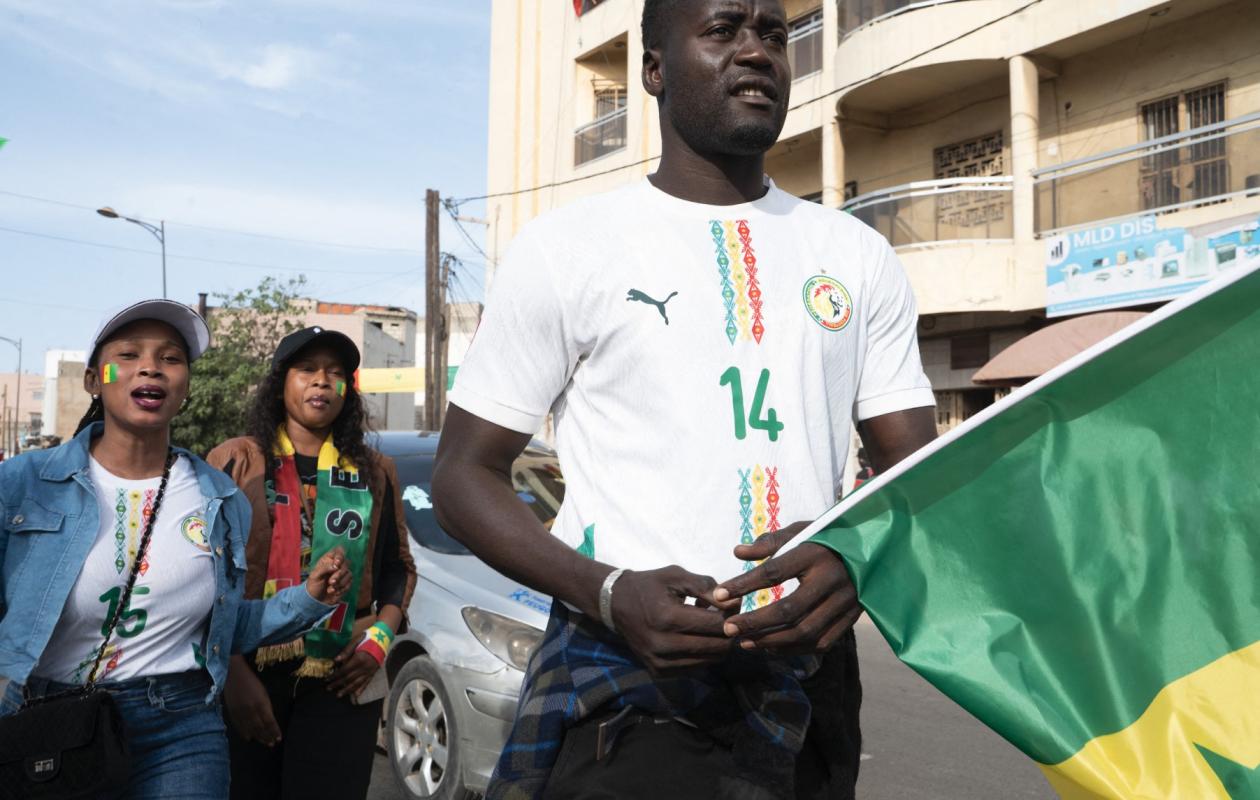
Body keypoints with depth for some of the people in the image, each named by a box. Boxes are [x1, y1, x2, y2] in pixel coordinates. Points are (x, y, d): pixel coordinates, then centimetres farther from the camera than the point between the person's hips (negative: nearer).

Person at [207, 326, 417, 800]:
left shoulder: (374, 473, 9)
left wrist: (381, 635, -3)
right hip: (248, 677, -1)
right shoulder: (235, 463, 1)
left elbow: (397, 567, 14)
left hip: (342, 683, 2)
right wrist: (233, 671, -10)